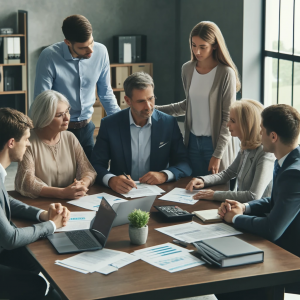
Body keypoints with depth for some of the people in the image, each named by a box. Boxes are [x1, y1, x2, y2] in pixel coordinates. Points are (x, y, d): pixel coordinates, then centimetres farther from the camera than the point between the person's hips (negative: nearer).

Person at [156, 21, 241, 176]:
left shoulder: (226, 74, -13)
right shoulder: (187, 69, 4)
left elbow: (228, 118, -11)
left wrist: (217, 155, -13)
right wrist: (155, 110, 11)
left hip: (215, 142, -5)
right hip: (193, 141, 5)